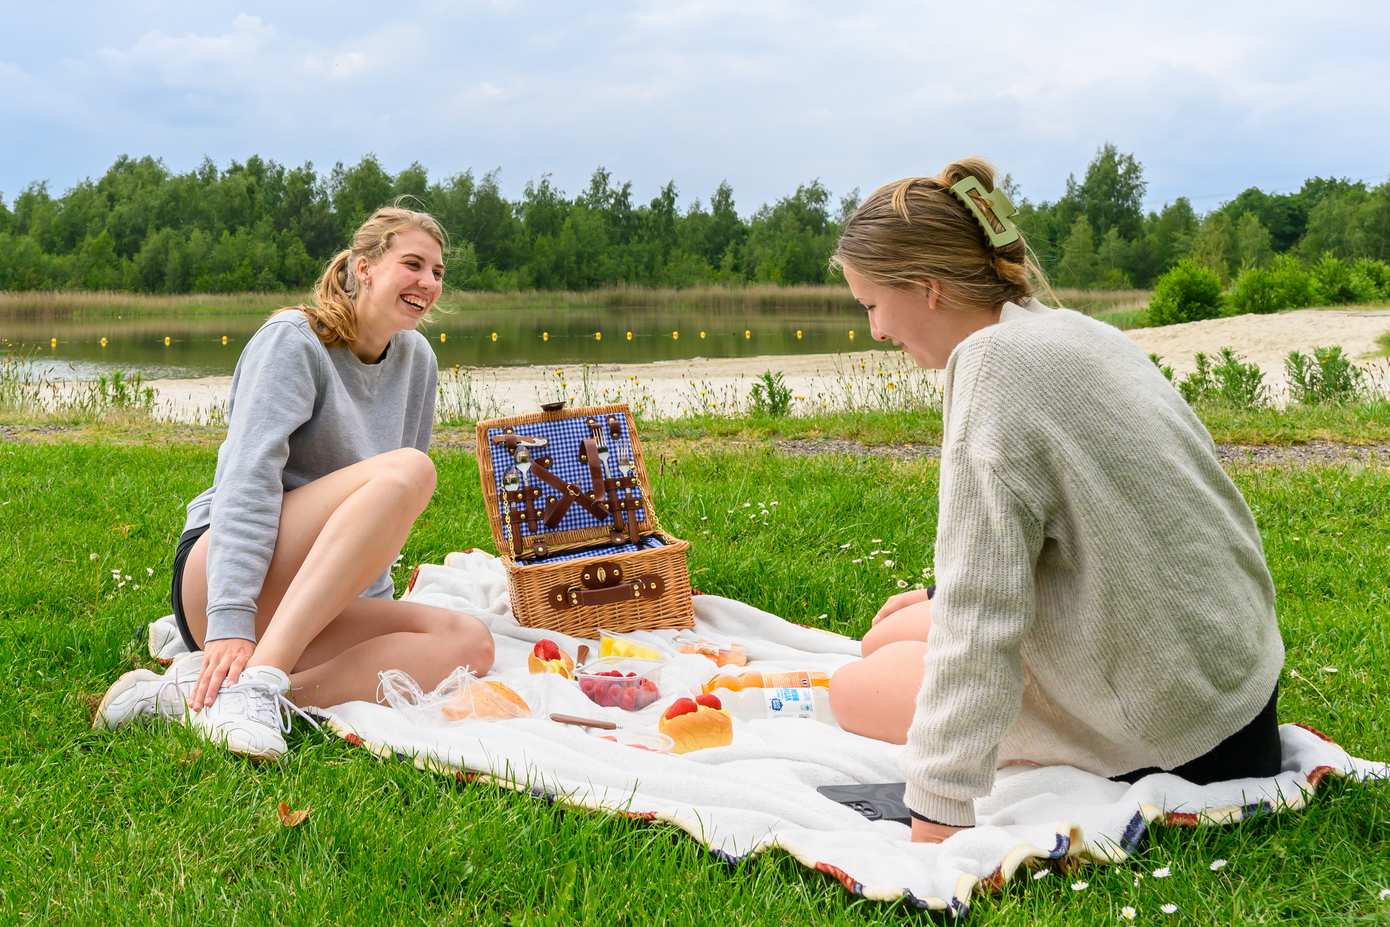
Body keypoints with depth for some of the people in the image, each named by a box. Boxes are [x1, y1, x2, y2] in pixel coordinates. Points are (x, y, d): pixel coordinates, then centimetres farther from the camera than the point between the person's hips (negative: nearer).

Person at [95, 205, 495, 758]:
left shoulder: (417, 360, 13)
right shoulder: (292, 339, -7)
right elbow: (250, 474, -21)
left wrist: (374, 600, 14)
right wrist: (231, 621, -31)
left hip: (328, 602, 7)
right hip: (217, 576, -7)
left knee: (470, 646, -21)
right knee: (407, 468, -28)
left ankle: (195, 690, -31)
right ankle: (254, 681, -39)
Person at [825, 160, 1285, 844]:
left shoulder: (995, 365, -23)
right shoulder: (1071, 329, 5)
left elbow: (978, 619, -28)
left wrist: (936, 820, -27)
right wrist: (938, 595, 29)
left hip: (1163, 734, -9)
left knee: (855, 691, 3)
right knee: (886, 638, 19)